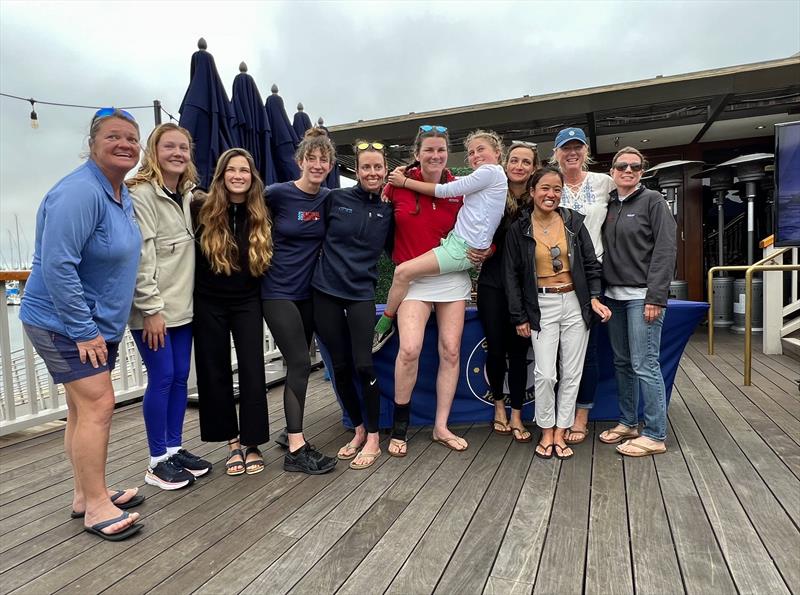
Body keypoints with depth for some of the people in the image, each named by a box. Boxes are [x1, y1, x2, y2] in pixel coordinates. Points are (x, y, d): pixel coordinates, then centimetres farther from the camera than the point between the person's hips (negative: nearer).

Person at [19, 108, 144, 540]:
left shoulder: (122, 193, 8)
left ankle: (85, 495, 27)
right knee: (98, 406, -9)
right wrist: (83, 330, -22)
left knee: (83, 408, 15)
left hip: (96, 322, 9)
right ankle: (95, 507, 4)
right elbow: (56, 266, -26)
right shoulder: (79, 192, -21)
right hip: (64, 323, -9)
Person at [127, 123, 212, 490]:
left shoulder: (188, 195, 12)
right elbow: (140, 257, -17)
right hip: (153, 308, -7)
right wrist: (151, 308, -19)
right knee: (161, 378, -1)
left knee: (180, 376, 11)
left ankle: (175, 448, 25)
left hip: (182, 305, 7)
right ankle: (157, 461, 14)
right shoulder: (141, 194, -12)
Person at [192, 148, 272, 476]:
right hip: (209, 303, 0)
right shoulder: (201, 209, -6)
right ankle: (231, 441, 23)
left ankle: (252, 443, 14)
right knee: (214, 372, 7)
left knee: (252, 371, -1)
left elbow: (267, 260, 10)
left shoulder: (260, 214, -1)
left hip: (247, 303, 1)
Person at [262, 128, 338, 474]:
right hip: (278, 292, -5)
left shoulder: (328, 199, 3)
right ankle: (297, 449, -2)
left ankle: (292, 431, 27)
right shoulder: (279, 193, -10)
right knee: (300, 364, -10)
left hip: (309, 291, 5)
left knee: (297, 365, 12)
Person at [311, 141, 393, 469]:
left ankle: (373, 438, 9)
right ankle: (359, 430, 25)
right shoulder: (336, 198, 1)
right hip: (326, 292, 1)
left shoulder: (389, 210, 5)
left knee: (363, 365, -8)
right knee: (340, 368, 7)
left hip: (361, 294, 0)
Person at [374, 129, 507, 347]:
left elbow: (444, 191, -8)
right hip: (456, 240, 10)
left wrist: (404, 182, 1)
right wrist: (407, 173, 5)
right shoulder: (492, 175, 22)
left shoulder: (490, 171, -6)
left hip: (463, 247, -10)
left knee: (403, 272, -17)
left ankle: (384, 326, -3)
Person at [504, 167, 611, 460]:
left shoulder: (573, 221, 3)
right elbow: (512, 275, 1)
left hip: (575, 304, 2)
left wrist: (594, 297, -5)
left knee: (572, 373, 6)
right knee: (545, 374, -7)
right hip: (542, 306, -2)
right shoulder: (518, 230, -2)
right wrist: (519, 317, -1)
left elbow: (591, 263, 7)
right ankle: (546, 433, 14)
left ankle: (560, 433, 20)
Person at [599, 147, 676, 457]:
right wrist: (600, 291, 5)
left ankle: (655, 436, 6)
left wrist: (655, 297, -16)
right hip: (614, 295, 6)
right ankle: (628, 423, 25)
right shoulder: (608, 205, 13)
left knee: (645, 365, -5)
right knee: (622, 363, 12)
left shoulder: (653, 200, -2)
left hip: (641, 295, -6)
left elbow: (666, 249, -9)